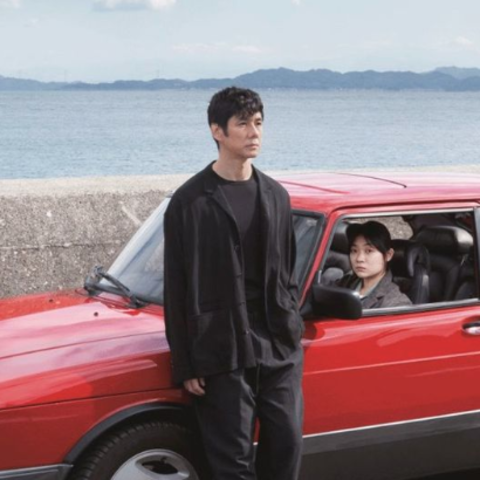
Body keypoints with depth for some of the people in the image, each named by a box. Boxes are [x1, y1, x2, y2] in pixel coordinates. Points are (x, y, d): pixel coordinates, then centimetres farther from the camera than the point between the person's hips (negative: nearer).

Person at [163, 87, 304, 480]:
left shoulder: (276, 196, 10)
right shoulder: (190, 202, -5)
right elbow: (177, 290, -4)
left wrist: (293, 330, 12)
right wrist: (185, 366, -6)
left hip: (280, 348, 5)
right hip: (222, 354, -4)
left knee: (287, 446, 5)